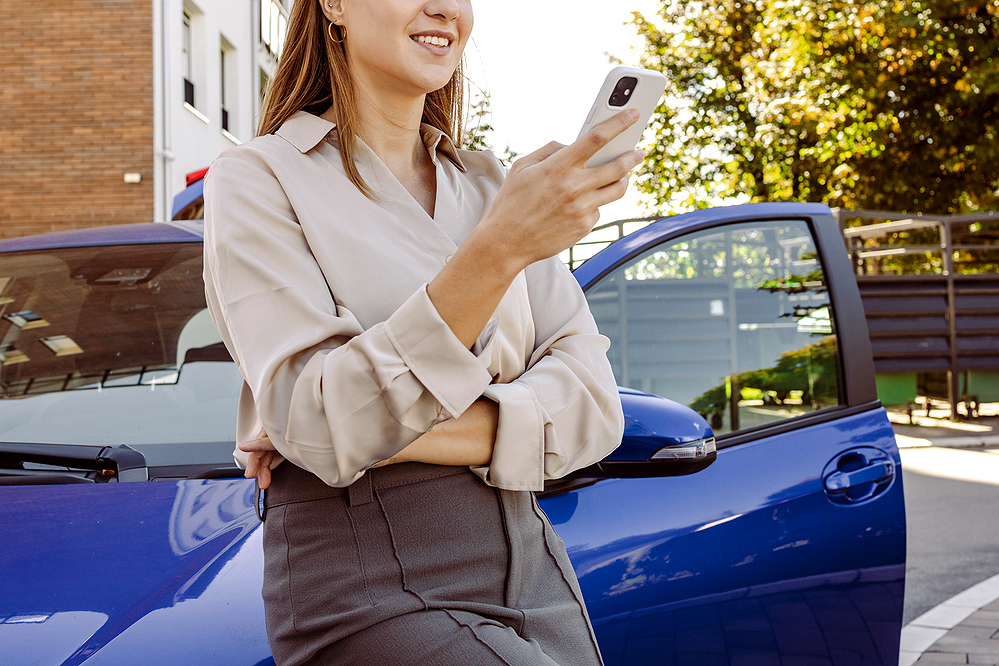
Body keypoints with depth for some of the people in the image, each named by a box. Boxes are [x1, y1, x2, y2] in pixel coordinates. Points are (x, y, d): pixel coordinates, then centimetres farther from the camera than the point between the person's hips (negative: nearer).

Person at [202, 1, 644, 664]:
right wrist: (497, 251, -26)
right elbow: (321, 425, -17)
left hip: (534, 573, 5)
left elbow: (595, 407, 1)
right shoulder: (258, 179, -3)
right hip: (368, 593, -5)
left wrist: (403, 436, -15)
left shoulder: (488, 185, 11)